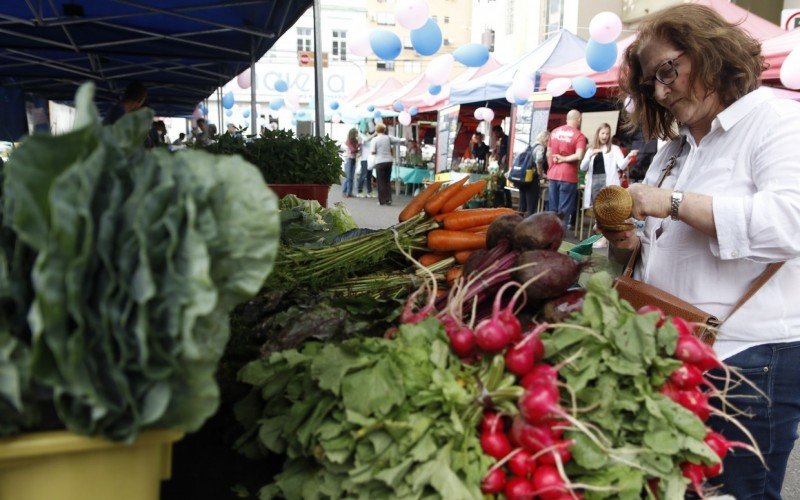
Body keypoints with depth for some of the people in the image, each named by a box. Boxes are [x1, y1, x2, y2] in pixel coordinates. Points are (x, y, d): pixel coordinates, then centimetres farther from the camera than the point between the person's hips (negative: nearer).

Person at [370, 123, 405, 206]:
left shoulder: (375, 139, -6)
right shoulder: (389, 137, 2)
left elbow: (372, 151, -12)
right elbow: (399, 141, 2)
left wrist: (378, 152, 9)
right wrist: (404, 140, 23)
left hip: (380, 162, -3)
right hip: (389, 161, 3)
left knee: (381, 182, 5)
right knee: (387, 181, 13)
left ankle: (382, 200, 6)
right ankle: (388, 200, 10)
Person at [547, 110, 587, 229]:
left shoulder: (554, 132, 10)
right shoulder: (579, 136, -7)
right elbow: (579, 156, -20)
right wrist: (564, 159, -6)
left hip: (552, 175, 5)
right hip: (568, 176, -5)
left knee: (552, 209, 12)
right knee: (564, 210, 0)